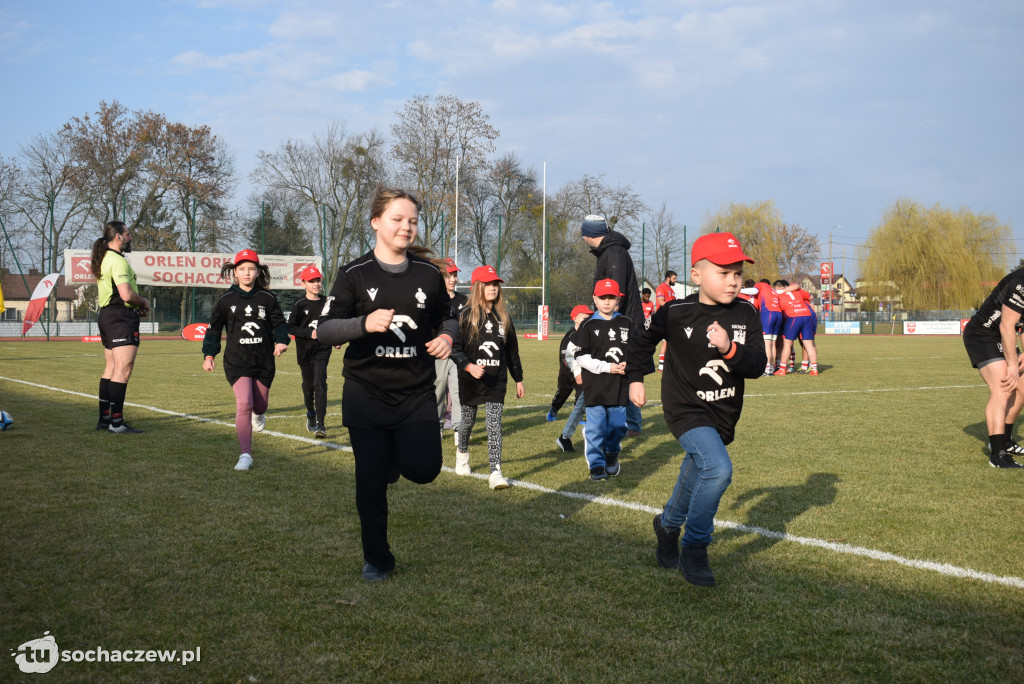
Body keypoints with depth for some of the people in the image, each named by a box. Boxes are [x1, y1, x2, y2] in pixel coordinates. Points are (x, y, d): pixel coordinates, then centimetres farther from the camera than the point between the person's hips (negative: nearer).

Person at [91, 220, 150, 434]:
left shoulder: (103, 260, 18)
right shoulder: (118, 261, -15)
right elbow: (127, 294, -24)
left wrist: (136, 306, 15)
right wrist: (144, 302, -5)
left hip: (106, 315, 11)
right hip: (122, 317, -11)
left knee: (110, 369, 14)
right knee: (123, 370, -10)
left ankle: (104, 418, 18)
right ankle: (117, 422, -12)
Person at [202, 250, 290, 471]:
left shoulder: (267, 298, 2)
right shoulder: (226, 300, 0)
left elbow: (279, 322, 7)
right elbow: (214, 328, 7)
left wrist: (281, 341, -14)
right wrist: (209, 355, -3)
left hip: (264, 360, 2)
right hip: (237, 360, -2)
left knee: (260, 404, 13)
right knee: (244, 403, -18)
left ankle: (258, 414, 56)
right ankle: (245, 454, -12)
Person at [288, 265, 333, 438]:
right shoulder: (300, 305, -3)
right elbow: (291, 327, -7)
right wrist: (310, 333, -20)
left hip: (322, 349, 0)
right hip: (304, 350, 0)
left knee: (320, 384, -14)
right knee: (308, 385, 10)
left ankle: (320, 424, -15)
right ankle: (310, 414, 38)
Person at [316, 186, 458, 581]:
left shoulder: (429, 274, 3)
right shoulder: (355, 274, -4)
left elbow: (447, 317, 17)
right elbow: (324, 330, -8)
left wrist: (447, 336, -7)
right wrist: (365, 323, -26)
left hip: (417, 393, 2)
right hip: (367, 393, -1)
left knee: (423, 469, -13)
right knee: (371, 480, 3)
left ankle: (393, 458, 25)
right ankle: (376, 559, 23)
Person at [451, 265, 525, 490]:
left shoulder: (503, 317, 7)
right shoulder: (466, 315, -5)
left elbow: (512, 350, 14)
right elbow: (455, 347, -9)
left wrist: (518, 379, 14)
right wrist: (468, 366, -25)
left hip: (496, 380, 2)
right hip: (470, 379, -2)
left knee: (494, 425, -8)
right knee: (468, 419, 15)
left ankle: (496, 473, -11)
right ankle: (462, 452, 46)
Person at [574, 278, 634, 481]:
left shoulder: (626, 324, 8)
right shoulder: (588, 326, -2)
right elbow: (581, 357, -7)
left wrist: (629, 364, -8)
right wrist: (607, 367, -14)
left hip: (620, 386, 3)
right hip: (595, 386, -3)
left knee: (618, 425, 8)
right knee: (596, 426, -3)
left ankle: (612, 456, 34)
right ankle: (597, 465, 7)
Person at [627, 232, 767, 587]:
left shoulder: (746, 315, -5)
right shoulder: (676, 313, -12)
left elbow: (758, 365, -11)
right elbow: (645, 340, 8)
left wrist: (730, 349, -28)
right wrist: (635, 378, 8)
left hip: (723, 416, 5)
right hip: (686, 411, -5)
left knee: (694, 480, 21)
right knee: (719, 469, -26)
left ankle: (668, 523, 52)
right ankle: (694, 550, -10)